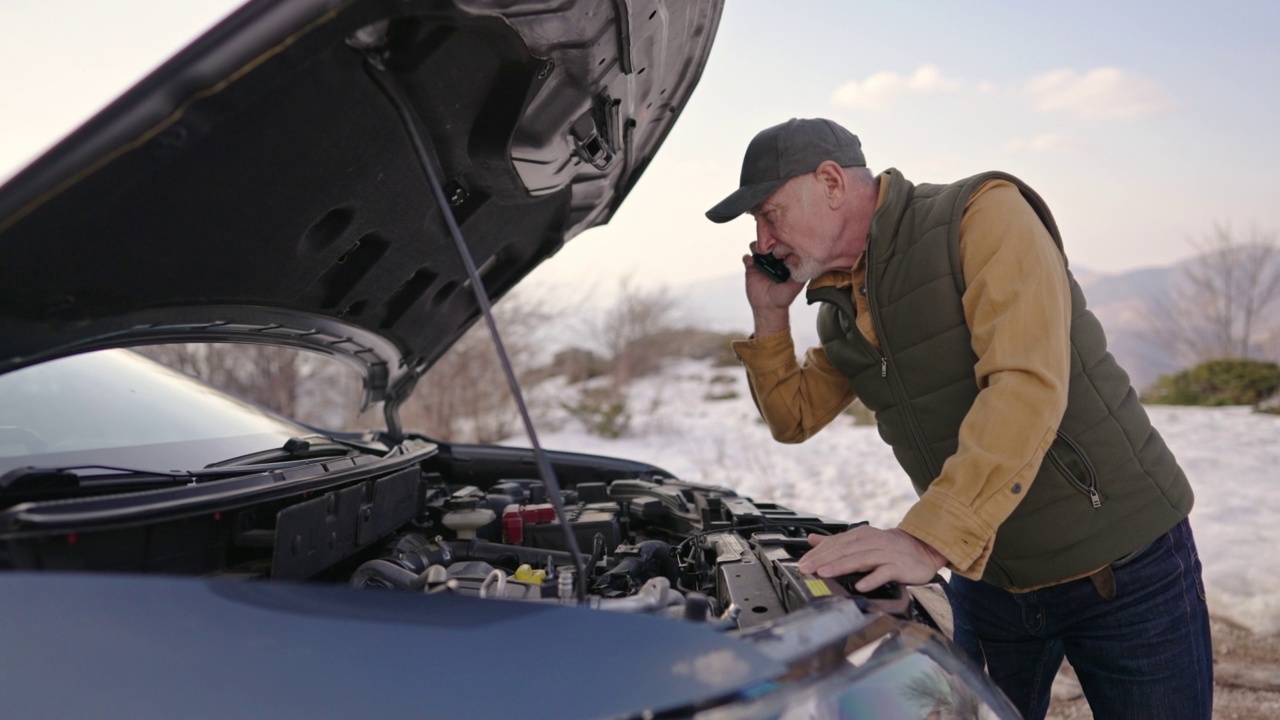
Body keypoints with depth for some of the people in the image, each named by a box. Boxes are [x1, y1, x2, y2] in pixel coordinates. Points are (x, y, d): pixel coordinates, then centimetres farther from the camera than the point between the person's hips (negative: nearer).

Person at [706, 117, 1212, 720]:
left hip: (1124, 567, -6)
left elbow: (1028, 387, -30)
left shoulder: (985, 215, -18)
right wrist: (769, 314, 0)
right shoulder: (840, 305, 6)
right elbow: (796, 418, 16)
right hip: (984, 576, 6)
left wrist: (930, 540, -37)